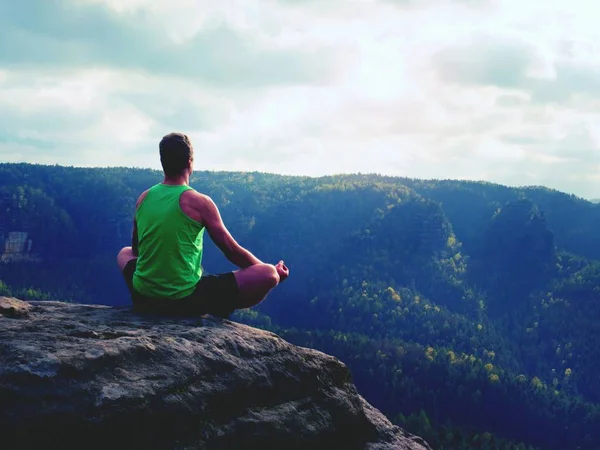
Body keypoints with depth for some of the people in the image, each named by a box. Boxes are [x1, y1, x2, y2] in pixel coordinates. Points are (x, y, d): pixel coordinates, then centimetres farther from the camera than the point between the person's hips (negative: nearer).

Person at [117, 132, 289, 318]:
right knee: (268, 274, -4)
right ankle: (218, 314, 8)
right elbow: (232, 252, -4)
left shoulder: (144, 198, 4)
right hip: (185, 299, -6)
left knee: (125, 253, 38)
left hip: (144, 298, 6)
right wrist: (273, 270, 12)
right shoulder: (199, 202, -11)